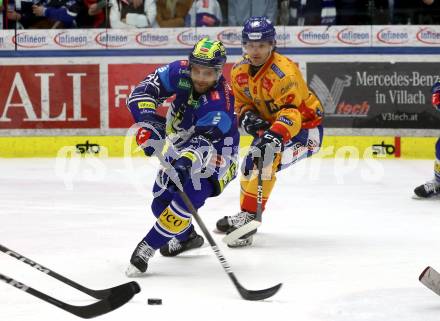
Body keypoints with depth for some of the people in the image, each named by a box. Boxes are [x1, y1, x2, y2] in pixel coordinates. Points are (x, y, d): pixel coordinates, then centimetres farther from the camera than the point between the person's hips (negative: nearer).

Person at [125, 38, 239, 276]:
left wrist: (187, 161, -62)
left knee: (187, 198, -28)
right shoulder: (181, 73, -18)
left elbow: (202, 142, -42)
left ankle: (147, 247, -21)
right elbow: (143, 91, -19)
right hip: (181, 151, 7)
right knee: (161, 202, 11)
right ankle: (187, 236, 39)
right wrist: (148, 122, -35)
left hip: (214, 159, -7)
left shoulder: (219, 105, -34)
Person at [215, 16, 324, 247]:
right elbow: (242, 102, 8)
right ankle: (246, 216, 35)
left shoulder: (284, 72, -31)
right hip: (270, 124, 9)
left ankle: (248, 217, -23)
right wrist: (247, 116, -15)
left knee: (264, 160, -27)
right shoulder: (240, 71, -6)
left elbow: (291, 112, -39)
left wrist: (275, 136, -53)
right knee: (250, 164, 15)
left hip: (304, 126, -9)